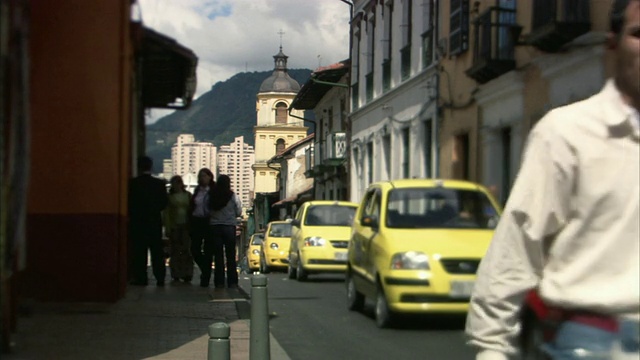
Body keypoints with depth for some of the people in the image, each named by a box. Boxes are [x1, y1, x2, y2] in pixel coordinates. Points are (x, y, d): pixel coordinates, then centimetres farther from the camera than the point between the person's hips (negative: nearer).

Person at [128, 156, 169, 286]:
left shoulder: (132, 183, -8)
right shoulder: (160, 183, -2)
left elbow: (129, 202, -6)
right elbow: (164, 202, 1)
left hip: (137, 221, -2)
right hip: (155, 221, 2)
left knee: (138, 251, 2)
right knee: (157, 251, 6)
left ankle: (140, 277, -1)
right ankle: (160, 278, 5)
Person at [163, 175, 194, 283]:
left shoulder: (187, 195, 9)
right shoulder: (170, 196, 6)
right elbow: (166, 212, 4)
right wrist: (167, 226, -5)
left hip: (186, 225, 0)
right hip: (174, 226, 0)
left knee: (186, 249, -6)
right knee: (175, 250, 0)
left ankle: (187, 274, -5)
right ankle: (176, 274, 6)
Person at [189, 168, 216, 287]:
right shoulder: (197, 190, 12)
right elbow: (192, 207, 13)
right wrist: (190, 223, 7)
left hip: (208, 222, -5)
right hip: (197, 222, 5)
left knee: (208, 251, 0)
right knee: (194, 249, 1)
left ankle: (205, 278, 6)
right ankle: (205, 271, 22)